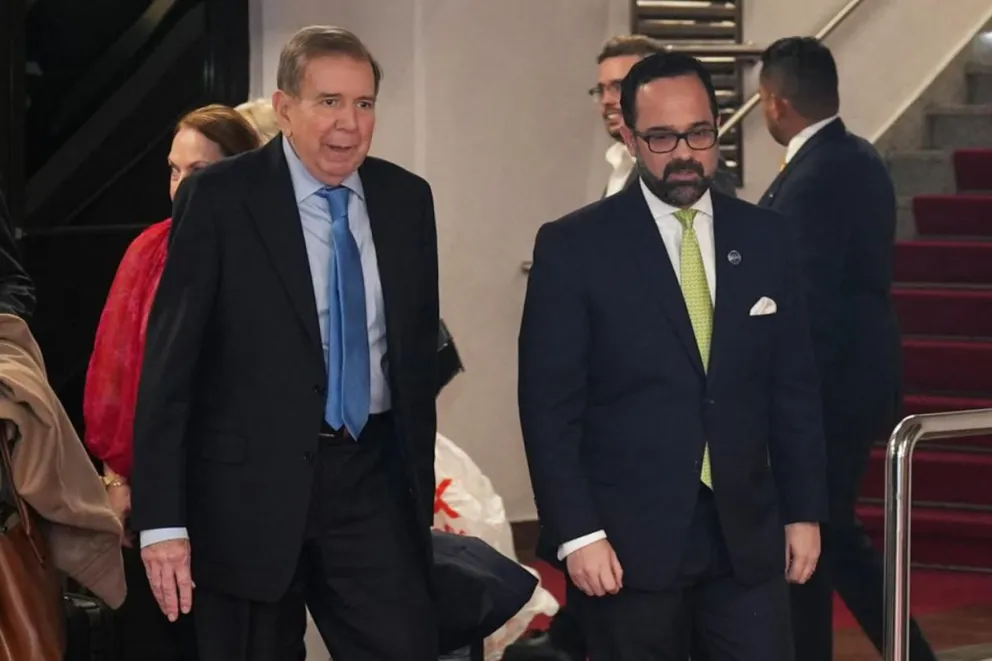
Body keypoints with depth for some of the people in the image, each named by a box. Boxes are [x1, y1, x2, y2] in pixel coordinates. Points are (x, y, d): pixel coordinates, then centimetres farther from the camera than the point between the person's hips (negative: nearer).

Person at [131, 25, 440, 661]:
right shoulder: (220, 198, -7)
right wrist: (162, 522, -15)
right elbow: (169, 363, -10)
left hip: (371, 476, 3)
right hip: (252, 486, -3)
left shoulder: (407, 199, 6)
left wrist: (421, 485, 14)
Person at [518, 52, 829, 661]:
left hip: (747, 535, 3)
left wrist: (805, 512, 7)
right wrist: (577, 534, -12)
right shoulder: (574, 247, -4)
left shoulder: (766, 238, 7)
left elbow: (795, 389, 11)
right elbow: (549, 406, -6)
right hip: (629, 541, -3)